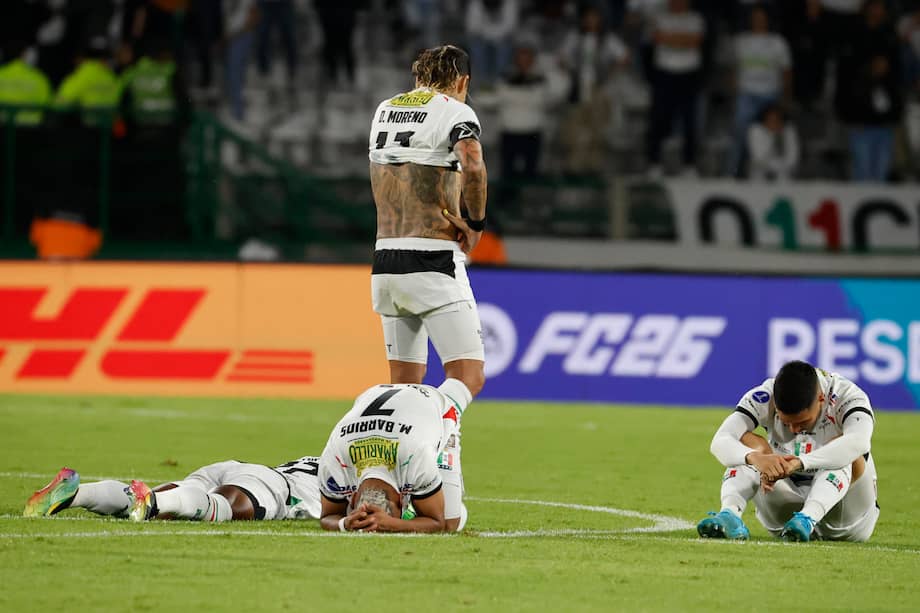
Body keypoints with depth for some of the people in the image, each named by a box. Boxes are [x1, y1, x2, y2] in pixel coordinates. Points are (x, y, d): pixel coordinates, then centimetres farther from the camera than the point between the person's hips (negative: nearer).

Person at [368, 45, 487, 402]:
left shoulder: (384, 110, 16)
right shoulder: (455, 111, -5)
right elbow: (472, 166, -24)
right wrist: (476, 223, -8)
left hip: (385, 262, 7)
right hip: (434, 263, -7)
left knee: (405, 383, 14)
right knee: (469, 379, -9)